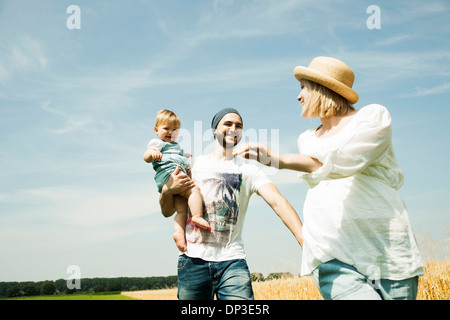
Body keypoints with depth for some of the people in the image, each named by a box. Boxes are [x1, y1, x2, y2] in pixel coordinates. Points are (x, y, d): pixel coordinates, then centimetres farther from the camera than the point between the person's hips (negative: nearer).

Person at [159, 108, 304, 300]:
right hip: (193, 260, 1)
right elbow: (167, 211, 13)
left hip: (232, 261, -1)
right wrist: (167, 190, -10)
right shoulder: (193, 164, 11)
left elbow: (278, 202, -7)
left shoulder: (248, 170, 7)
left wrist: (303, 237, -24)